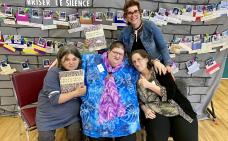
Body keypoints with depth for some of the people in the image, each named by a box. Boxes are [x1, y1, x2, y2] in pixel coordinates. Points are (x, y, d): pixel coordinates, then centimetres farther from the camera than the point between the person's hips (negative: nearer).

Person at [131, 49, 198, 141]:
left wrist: (149, 85, -16)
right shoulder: (137, 79, 4)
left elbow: (170, 93, -13)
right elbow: (139, 100, 12)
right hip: (156, 113, 2)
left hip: (177, 111, -1)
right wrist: (145, 109, -6)